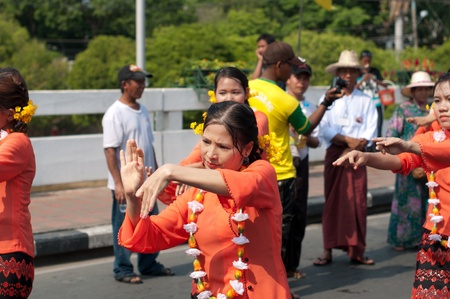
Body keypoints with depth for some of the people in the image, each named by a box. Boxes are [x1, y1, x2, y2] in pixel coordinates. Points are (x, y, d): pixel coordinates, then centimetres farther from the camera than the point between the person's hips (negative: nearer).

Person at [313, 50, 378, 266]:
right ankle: (328, 250, 4)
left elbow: (371, 130, 1)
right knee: (332, 201, 0)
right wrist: (347, 139, -13)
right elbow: (324, 129, -4)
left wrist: (357, 146, -14)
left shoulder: (365, 100, 8)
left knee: (357, 202, -1)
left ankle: (356, 251, 5)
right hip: (334, 153, 0)